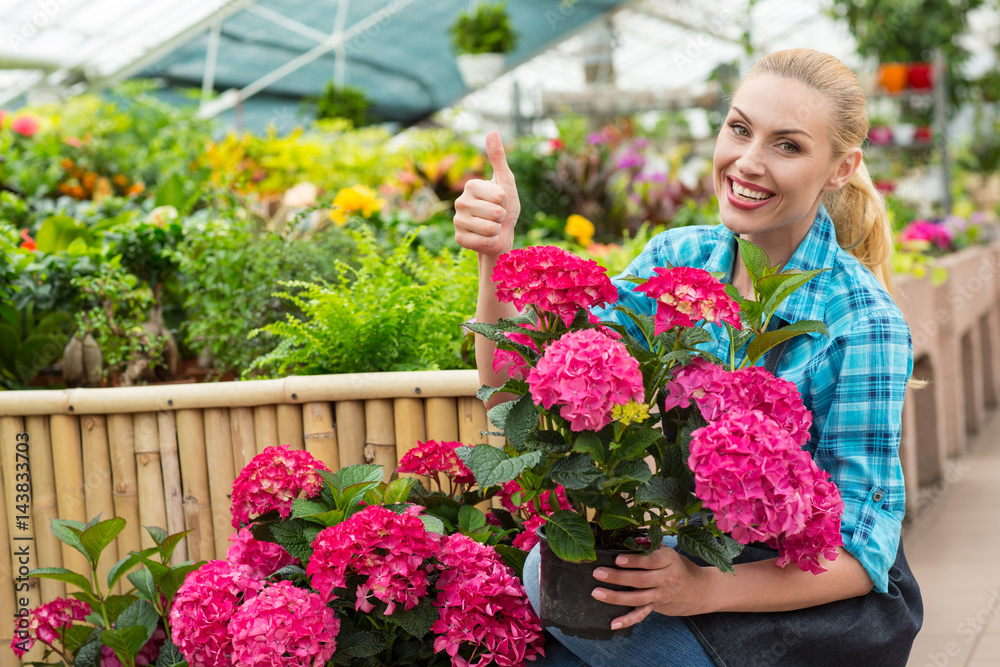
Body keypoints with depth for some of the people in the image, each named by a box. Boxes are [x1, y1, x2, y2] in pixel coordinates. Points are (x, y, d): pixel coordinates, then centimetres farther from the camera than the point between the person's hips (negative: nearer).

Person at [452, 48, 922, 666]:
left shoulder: (861, 325, -19)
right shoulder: (679, 259, -3)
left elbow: (862, 551, -18)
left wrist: (706, 589, -33)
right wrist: (498, 254, -23)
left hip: (824, 610, -5)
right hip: (700, 562, 5)